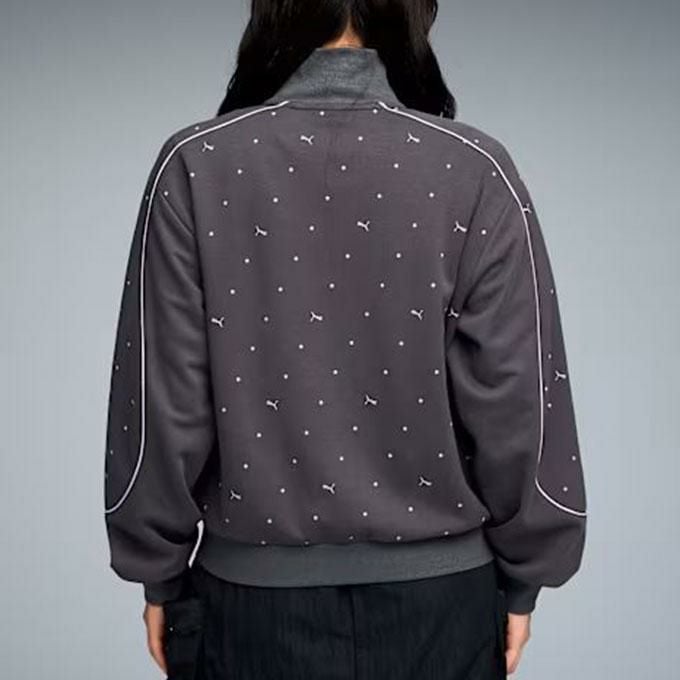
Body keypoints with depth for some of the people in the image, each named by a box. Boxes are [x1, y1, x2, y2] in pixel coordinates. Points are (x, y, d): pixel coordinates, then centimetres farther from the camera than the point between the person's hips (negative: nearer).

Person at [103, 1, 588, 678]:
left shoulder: (196, 164, -11)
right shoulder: (474, 170, -12)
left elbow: (162, 403, -7)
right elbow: (516, 401, -9)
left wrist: (160, 573, 6)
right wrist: (521, 580, 5)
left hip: (253, 598, 1)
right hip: (435, 596, 0)